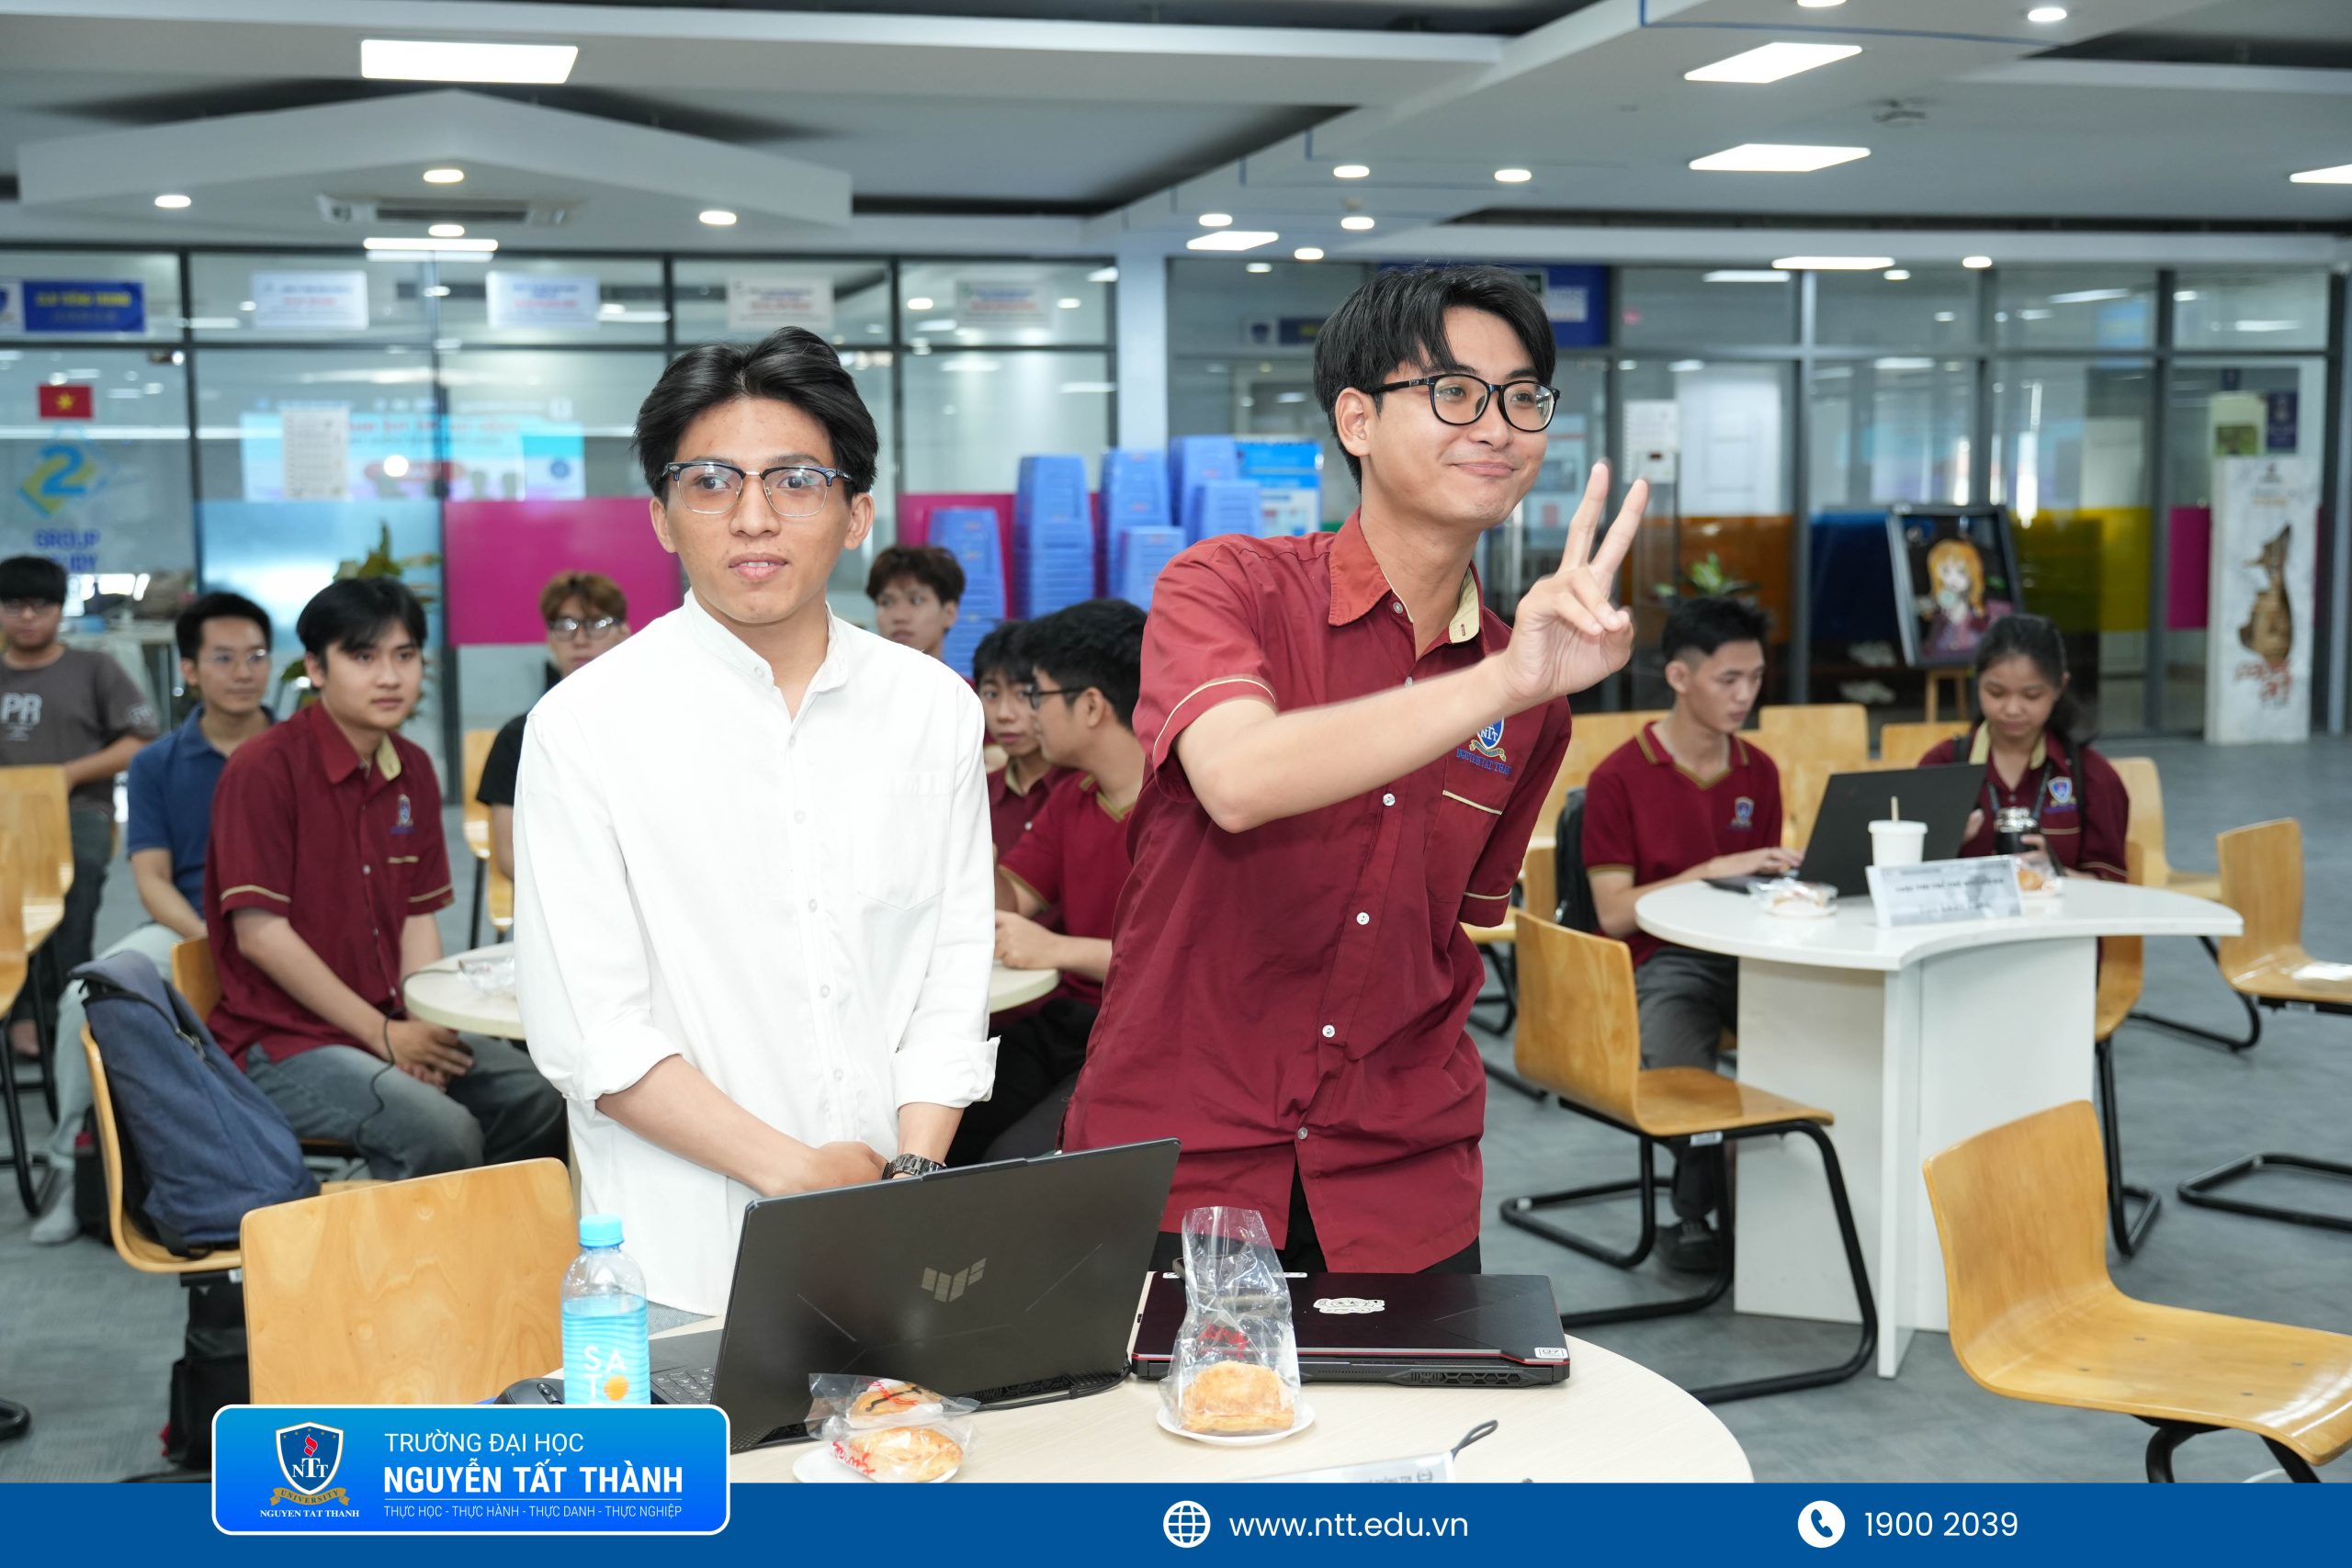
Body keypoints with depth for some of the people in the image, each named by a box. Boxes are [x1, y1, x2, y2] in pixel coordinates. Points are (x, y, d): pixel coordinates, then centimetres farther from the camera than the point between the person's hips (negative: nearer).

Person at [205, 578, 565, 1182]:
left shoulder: (412, 770, 10)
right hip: (283, 1042, -7)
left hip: (393, 1026, 7)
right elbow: (260, 934, -16)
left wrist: (426, 1029, -7)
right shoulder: (263, 769, -12)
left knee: (542, 1102, -11)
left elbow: (417, 917, 11)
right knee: (443, 1133, -28)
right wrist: (383, 1035, -14)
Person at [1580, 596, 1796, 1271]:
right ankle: (1695, 1217, -6)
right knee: (1684, 1072, -34)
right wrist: (1710, 871, -17)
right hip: (1661, 961, -5)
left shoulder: (1759, 772, 13)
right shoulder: (1619, 778, -4)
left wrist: (1790, 873, -4)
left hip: (1752, 954, 5)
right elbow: (1614, 914, -9)